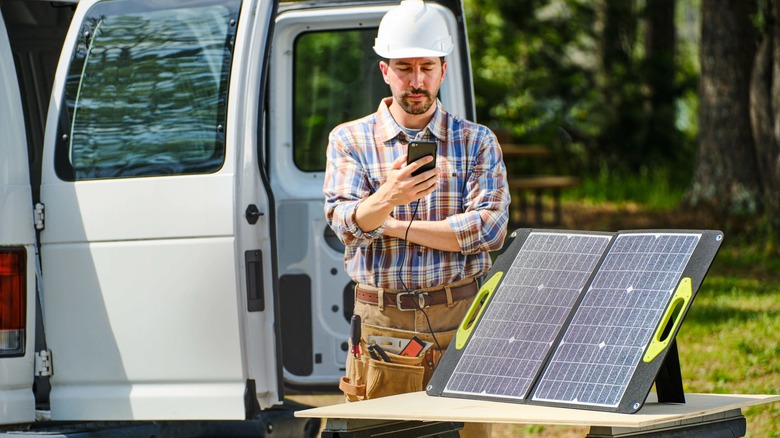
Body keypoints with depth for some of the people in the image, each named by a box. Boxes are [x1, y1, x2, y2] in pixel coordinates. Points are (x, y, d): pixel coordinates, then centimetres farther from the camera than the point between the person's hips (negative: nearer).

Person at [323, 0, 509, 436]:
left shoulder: (477, 142, 7)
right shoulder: (350, 140, 6)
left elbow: (490, 229, -7)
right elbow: (345, 222, -9)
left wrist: (393, 225, -9)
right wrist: (388, 197, -31)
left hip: (459, 320, 0)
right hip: (381, 321, 0)